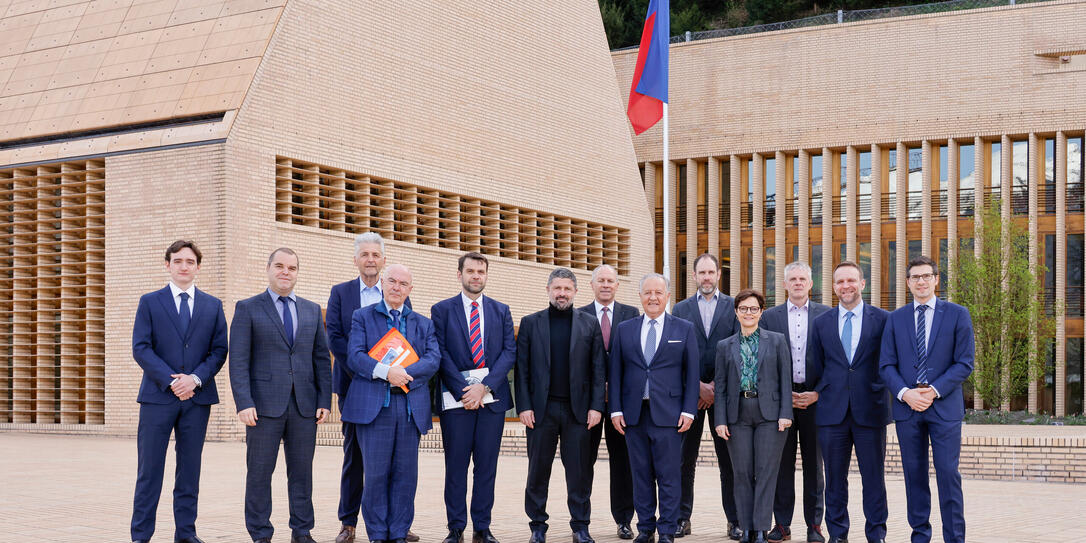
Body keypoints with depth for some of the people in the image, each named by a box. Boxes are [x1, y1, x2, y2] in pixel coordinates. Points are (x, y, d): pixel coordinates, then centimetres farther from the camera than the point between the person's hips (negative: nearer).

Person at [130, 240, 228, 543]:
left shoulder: (213, 306, 11)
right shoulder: (150, 302, 5)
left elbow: (219, 350, 5)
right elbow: (141, 348, -3)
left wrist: (195, 378, -11)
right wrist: (170, 381, -14)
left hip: (197, 397, 2)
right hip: (157, 396, -2)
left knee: (190, 469, 7)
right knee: (149, 469, 0)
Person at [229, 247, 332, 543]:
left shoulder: (312, 310, 14)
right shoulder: (247, 308, 3)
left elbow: (322, 359, 13)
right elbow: (238, 361, -4)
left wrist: (324, 401, 3)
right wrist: (244, 403, -13)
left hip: (304, 405, 3)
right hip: (265, 405, -3)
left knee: (302, 471, 7)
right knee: (259, 472, 2)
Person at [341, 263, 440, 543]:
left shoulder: (424, 324, 17)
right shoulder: (362, 317, 10)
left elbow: (433, 359, 3)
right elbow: (355, 357, -3)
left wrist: (405, 373, -14)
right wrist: (385, 371, -19)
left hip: (411, 407, 3)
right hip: (373, 405, -2)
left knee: (405, 474, 3)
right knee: (376, 474, -2)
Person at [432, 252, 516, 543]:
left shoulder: (501, 311, 12)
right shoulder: (442, 310, 6)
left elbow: (509, 352, 4)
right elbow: (441, 354, -2)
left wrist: (484, 386, -9)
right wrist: (463, 390, -12)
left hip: (492, 397, 2)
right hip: (456, 398, -2)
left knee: (487, 466, 4)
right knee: (456, 465, 1)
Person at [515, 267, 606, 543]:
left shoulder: (590, 324, 8)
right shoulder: (530, 323, 7)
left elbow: (598, 369, 5)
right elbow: (522, 368, 4)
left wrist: (596, 407, -3)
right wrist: (524, 406, -5)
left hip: (578, 409, 0)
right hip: (541, 409, 0)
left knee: (579, 471, 2)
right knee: (538, 470, 4)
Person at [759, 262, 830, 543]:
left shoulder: (826, 315, 5)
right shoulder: (769, 317, 7)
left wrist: (819, 393, -7)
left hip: (815, 398, 0)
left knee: (814, 464, 4)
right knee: (782, 464, 4)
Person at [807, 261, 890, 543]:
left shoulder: (882, 319, 3)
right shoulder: (821, 323, 10)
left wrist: (882, 394, -3)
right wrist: (818, 394, 6)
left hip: (870, 410, -2)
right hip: (832, 411, 2)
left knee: (874, 476, 3)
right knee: (835, 477, 7)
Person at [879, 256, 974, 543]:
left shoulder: (957, 314, 3)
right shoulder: (895, 318, 10)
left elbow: (965, 363, -2)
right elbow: (887, 365, 6)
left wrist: (934, 390, -12)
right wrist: (904, 393, -11)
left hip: (944, 407, -2)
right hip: (907, 408, 2)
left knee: (948, 474, -4)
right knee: (914, 475, 7)